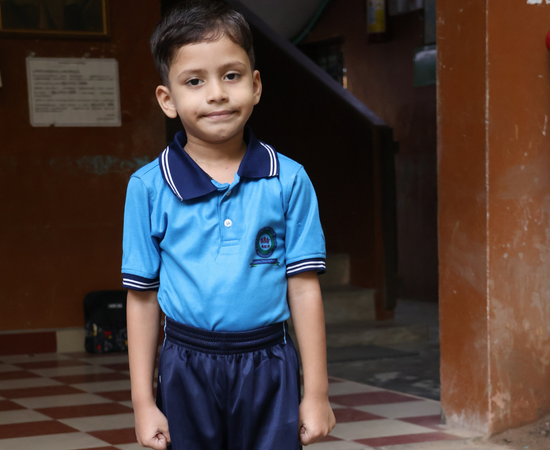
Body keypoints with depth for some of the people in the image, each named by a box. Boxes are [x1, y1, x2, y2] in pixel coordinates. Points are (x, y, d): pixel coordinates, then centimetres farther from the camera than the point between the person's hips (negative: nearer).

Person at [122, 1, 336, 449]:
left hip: (268, 367, 0)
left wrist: (316, 392, 1)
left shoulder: (288, 181, -3)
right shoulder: (149, 188, -3)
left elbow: (304, 289, 0)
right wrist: (143, 402, 1)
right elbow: (142, 298, 1)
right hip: (186, 369, 0)